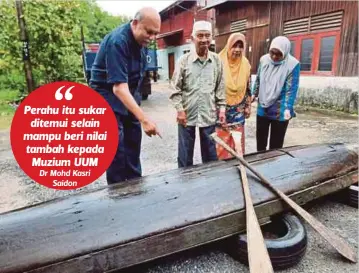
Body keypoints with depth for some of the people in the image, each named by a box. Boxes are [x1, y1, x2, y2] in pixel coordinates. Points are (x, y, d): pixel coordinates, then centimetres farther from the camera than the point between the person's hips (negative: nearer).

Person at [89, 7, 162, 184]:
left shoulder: (140, 39, 0)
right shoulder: (117, 41, -26)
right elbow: (119, 87, -34)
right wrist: (144, 119, -42)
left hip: (129, 98, 8)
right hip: (109, 99, -8)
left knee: (133, 145, 12)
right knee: (116, 151, -7)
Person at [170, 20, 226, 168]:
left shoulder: (216, 60, 4)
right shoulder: (183, 60, -5)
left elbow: (220, 87, 9)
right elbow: (175, 88, -4)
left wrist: (222, 108, 4)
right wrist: (180, 109, -9)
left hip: (209, 115, 2)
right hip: (187, 114, -2)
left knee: (211, 154, 14)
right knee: (185, 154, 11)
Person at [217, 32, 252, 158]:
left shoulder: (245, 64, 2)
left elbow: (248, 87, 10)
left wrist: (248, 107, 10)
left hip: (238, 111, 4)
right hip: (221, 109, -3)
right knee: (222, 140, 3)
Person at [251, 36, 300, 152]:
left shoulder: (293, 64, -15)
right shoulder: (264, 59, -2)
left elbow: (291, 89, -16)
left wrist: (288, 108, -24)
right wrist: (254, 94, 15)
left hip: (280, 111, -4)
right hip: (262, 108, 5)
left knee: (276, 143, 7)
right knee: (260, 137, 18)